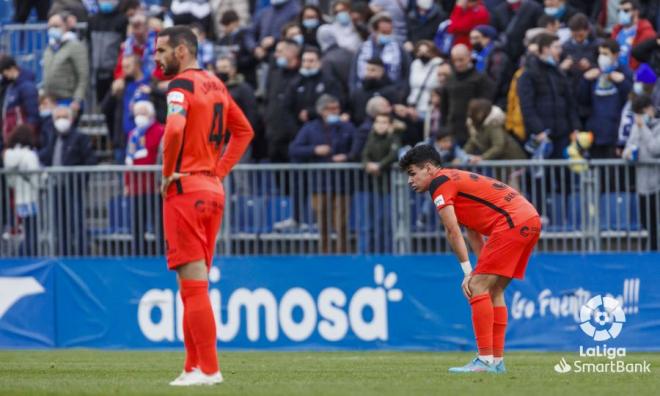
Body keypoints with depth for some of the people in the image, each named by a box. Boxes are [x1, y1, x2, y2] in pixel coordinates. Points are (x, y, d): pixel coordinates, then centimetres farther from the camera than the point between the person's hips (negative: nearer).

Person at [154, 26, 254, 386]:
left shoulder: (182, 85, -11)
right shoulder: (215, 85, 15)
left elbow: (175, 128, -30)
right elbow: (244, 130, 25)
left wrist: (168, 173, -16)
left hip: (185, 190, -9)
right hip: (213, 189, 9)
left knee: (193, 285, -7)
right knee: (194, 285, 13)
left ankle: (208, 369, -7)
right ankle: (194, 367, 16)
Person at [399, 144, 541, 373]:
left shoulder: (439, 183, -2)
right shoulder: (458, 180, 27)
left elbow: (453, 232, -8)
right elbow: (473, 233, 21)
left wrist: (468, 272, -4)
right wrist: (483, 267, 12)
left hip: (512, 223, -10)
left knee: (478, 287, -9)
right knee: (493, 290, 14)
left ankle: (485, 360, -14)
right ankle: (497, 360, 13)